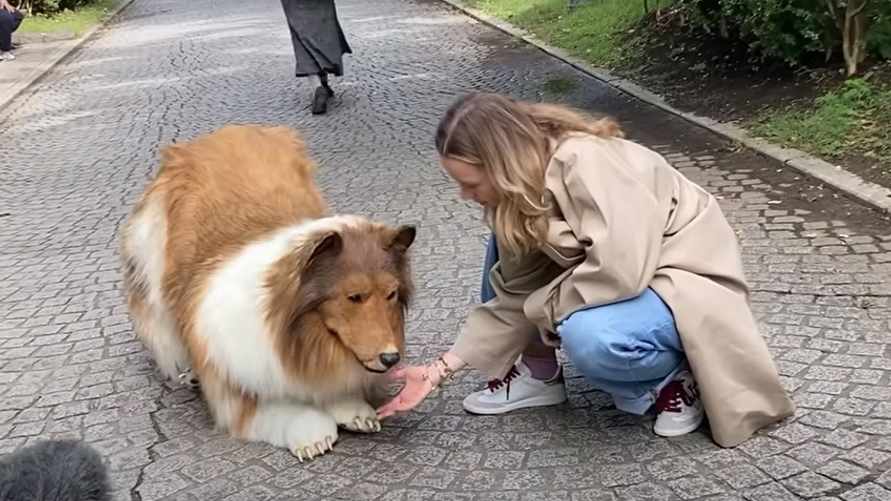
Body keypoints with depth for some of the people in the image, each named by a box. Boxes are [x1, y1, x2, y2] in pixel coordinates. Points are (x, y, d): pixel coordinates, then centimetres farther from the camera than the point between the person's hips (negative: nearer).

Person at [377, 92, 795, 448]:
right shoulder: (517, 192, -4)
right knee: (505, 243, -1)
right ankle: (538, 374, 8)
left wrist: (544, 307, -20)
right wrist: (443, 369, -5)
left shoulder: (586, 163, -29)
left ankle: (673, 378, -5)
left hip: (687, 280, -8)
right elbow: (515, 296, -2)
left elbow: (620, 270, -38)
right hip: (621, 276, 8)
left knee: (589, 337, -36)